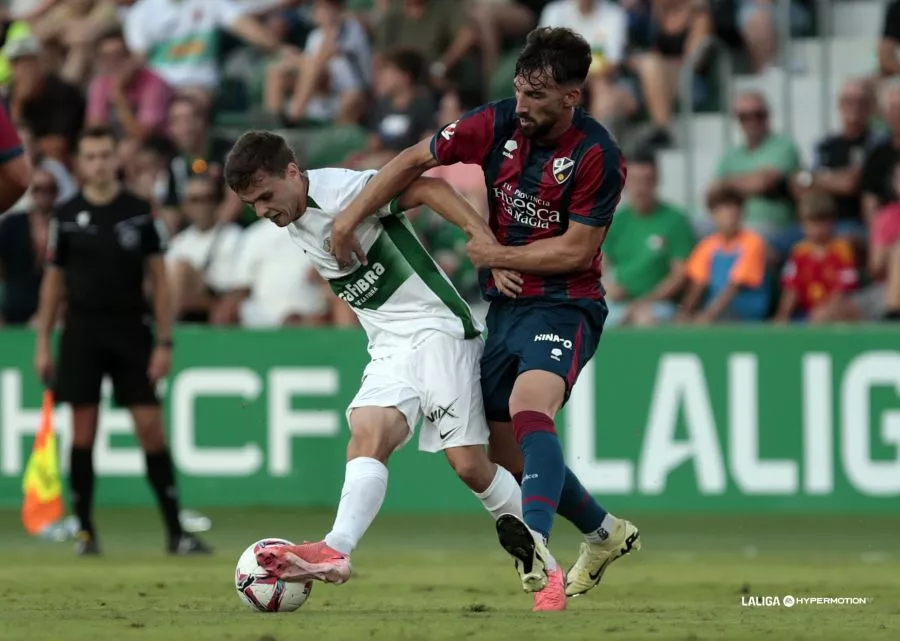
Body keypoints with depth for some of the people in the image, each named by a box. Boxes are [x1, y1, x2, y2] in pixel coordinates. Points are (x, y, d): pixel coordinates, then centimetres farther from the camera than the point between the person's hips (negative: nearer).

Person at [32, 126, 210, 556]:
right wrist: (42, 343, 7)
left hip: (131, 329, -1)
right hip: (82, 330, 1)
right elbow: (54, 280, 11)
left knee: (150, 425, -5)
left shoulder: (140, 213, 3)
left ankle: (175, 531, -2)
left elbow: (159, 280, 3)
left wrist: (164, 343, -3)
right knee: (83, 428, -1)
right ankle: (84, 531, 8)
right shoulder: (67, 216, 6)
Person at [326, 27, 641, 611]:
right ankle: (605, 534, 35)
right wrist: (350, 216, -4)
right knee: (506, 451, 11)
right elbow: (415, 161, 4)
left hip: (564, 306, -7)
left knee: (528, 407, -34)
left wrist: (495, 255, -9)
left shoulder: (597, 156, -17)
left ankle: (539, 554, -54)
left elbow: (576, 251, -15)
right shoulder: (498, 124, -3)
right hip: (505, 304, 7)